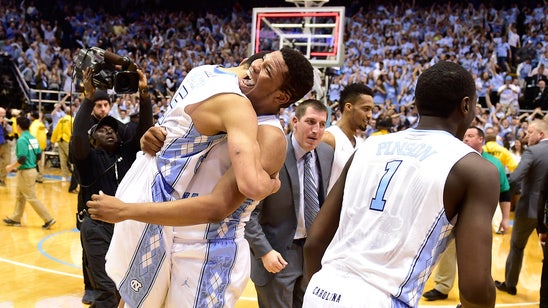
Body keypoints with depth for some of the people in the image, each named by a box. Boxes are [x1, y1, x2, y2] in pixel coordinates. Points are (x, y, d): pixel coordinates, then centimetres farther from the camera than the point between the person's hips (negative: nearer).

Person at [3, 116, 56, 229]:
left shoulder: (22, 140, -19)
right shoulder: (33, 138, 6)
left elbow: (22, 159, -23)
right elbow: (39, 154, 9)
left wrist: (11, 166, -9)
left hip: (25, 172, -9)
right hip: (33, 169, 9)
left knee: (32, 198, -1)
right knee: (19, 196, 20)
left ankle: (48, 219, 0)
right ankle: (15, 219, 30)